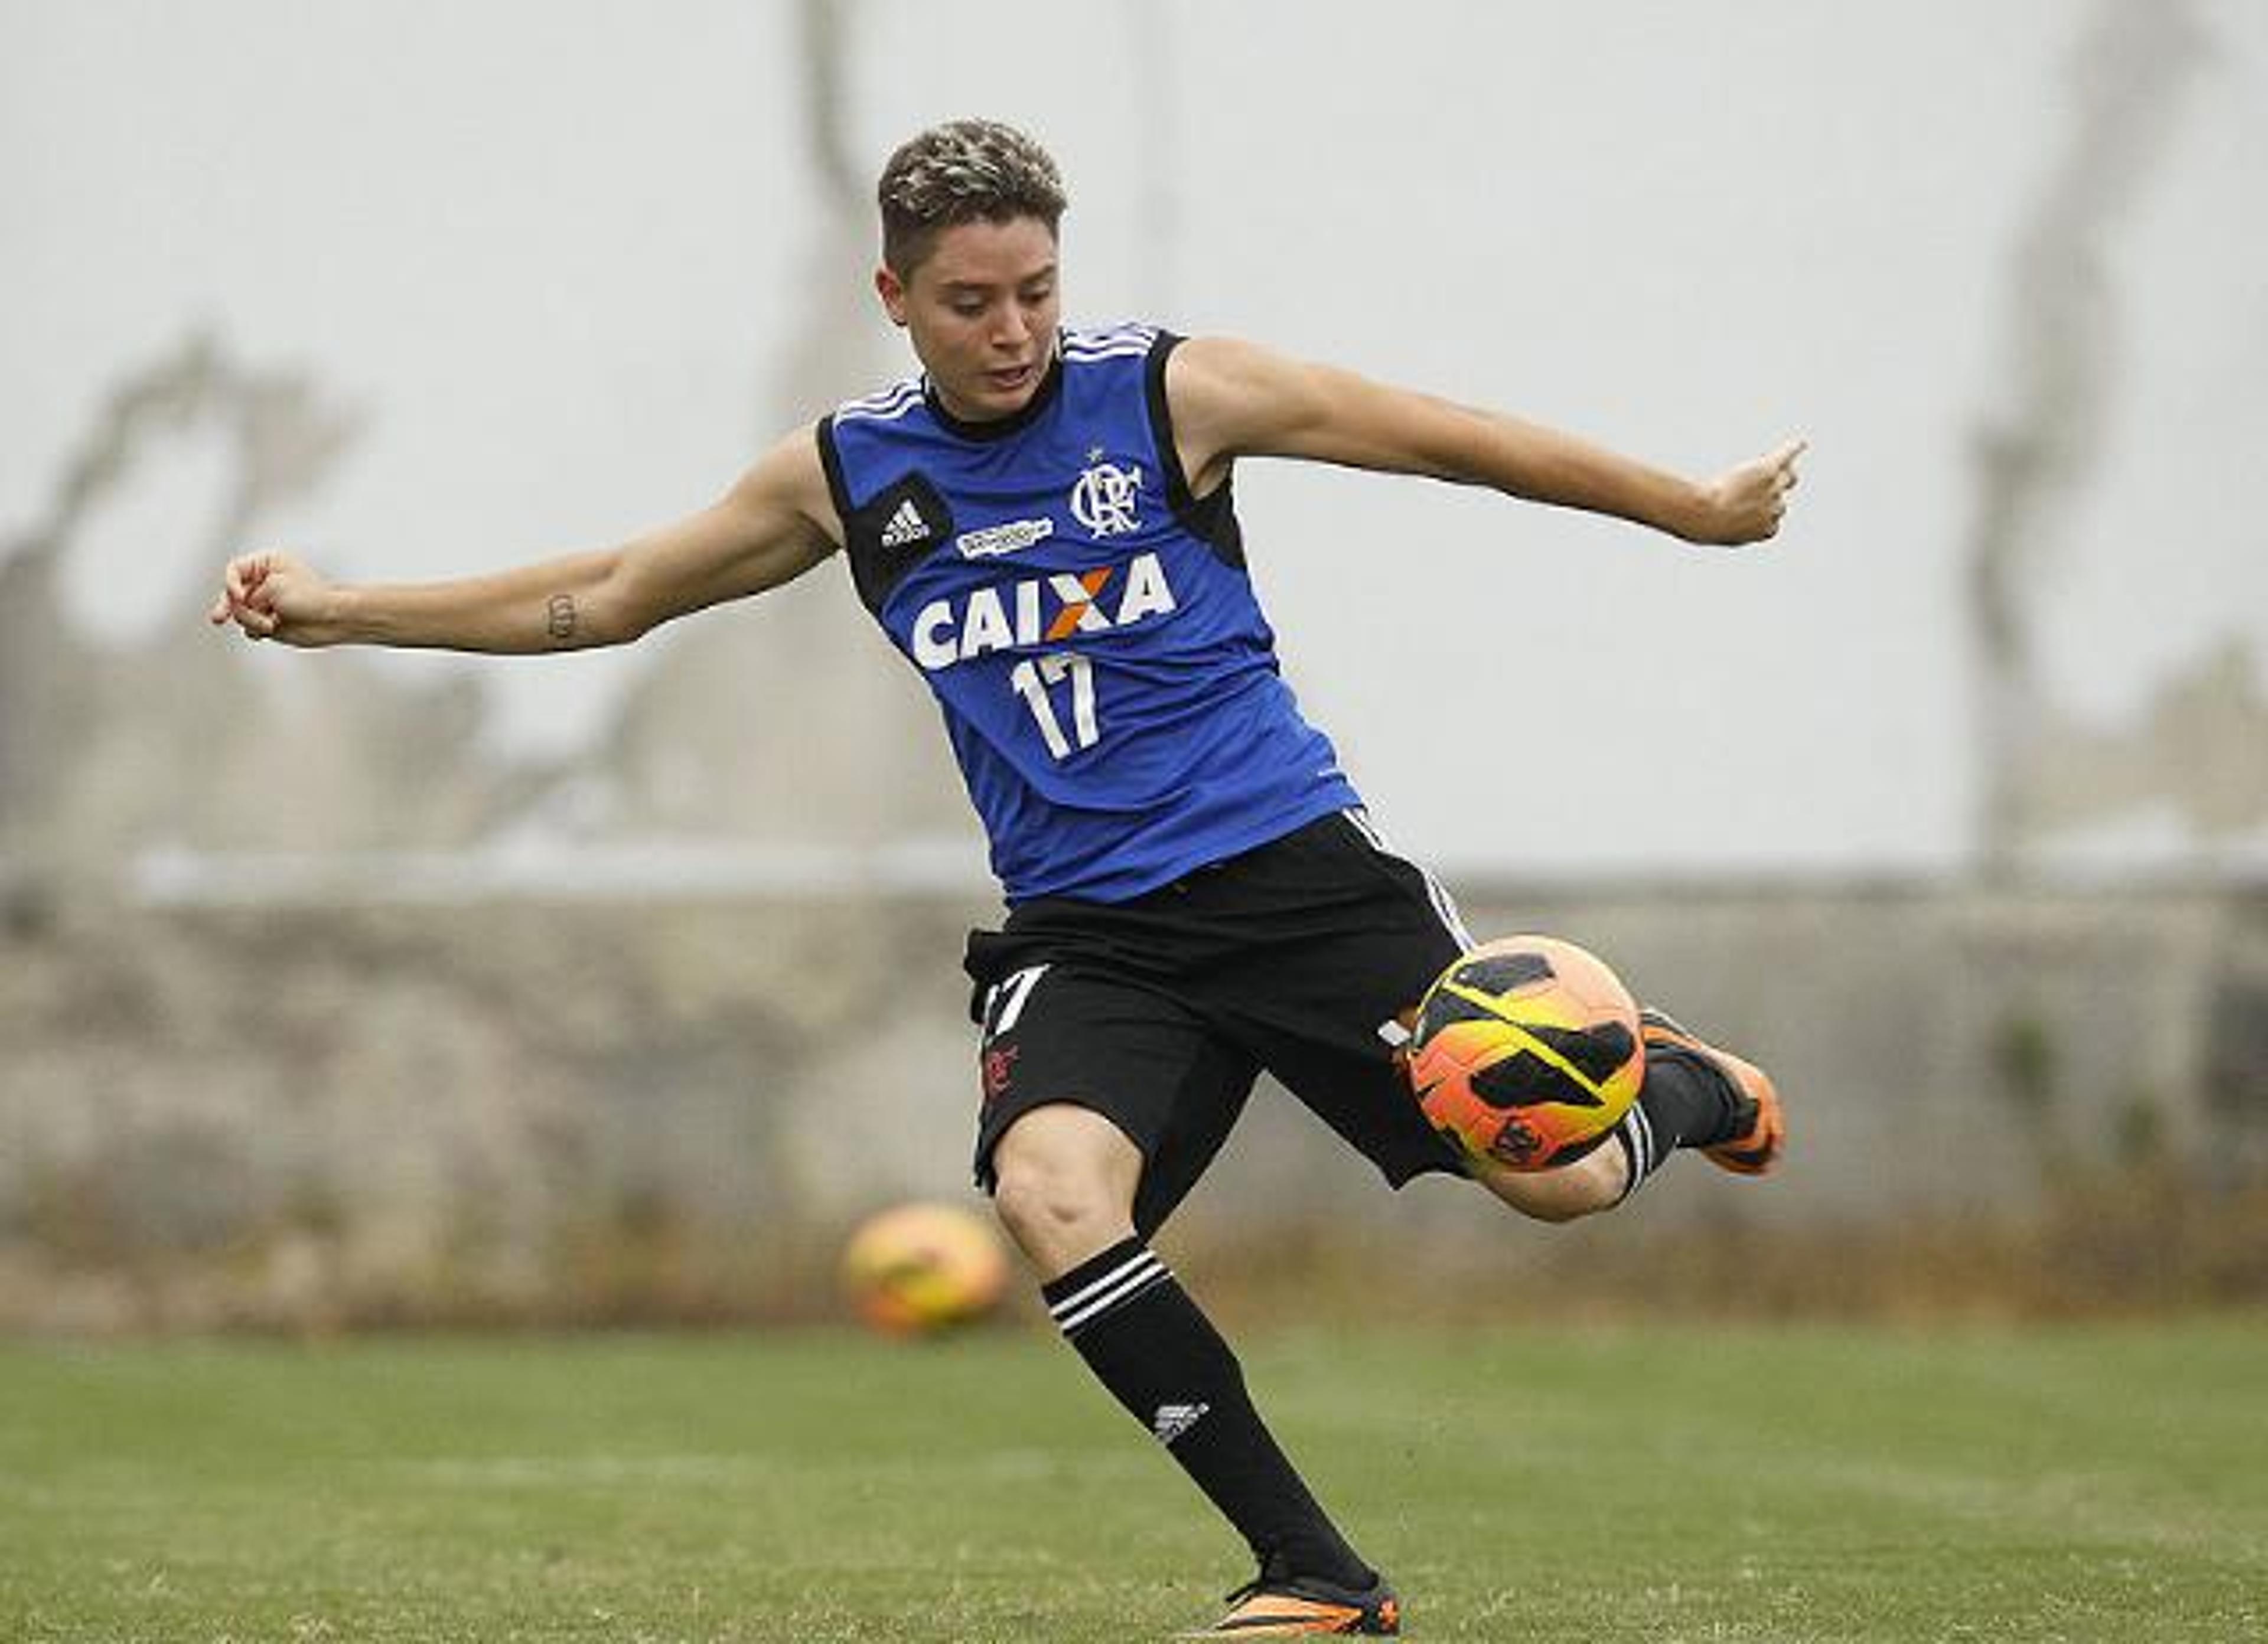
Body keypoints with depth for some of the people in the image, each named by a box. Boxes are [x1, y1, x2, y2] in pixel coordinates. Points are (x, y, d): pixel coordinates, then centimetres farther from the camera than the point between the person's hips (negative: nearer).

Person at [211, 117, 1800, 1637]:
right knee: (1050, 1188, -29)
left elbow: (1451, 437, 3)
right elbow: (607, 596, 17)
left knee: (1555, 1179, -12)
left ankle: (1679, 1083, 29)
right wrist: (341, 610, 16)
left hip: (1293, 865, -2)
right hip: (1086, 930, 2)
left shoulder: (1168, 390, -3)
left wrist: (1698, 510, 5)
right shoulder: (848, 474, 5)